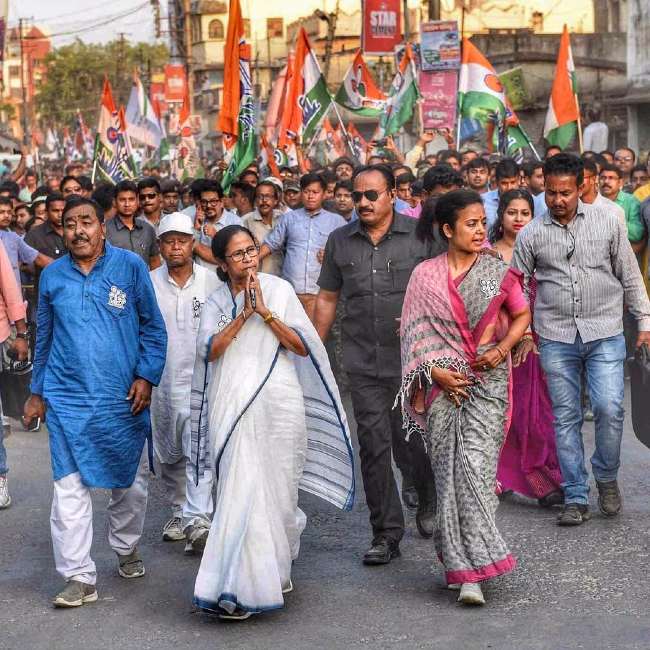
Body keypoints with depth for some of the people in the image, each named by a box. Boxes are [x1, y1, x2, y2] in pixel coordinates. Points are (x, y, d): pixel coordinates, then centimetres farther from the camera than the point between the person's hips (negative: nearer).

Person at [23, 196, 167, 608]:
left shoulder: (130, 266, -2)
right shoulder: (52, 276, 6)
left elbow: (153, 326, 2)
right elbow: (44, 338, 15)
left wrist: (147, 376, -7)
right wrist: (37, 392, 17)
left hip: (124, 397, -1)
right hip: (68, 400, 1)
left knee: (131, 481, 13)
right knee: (70, 486, -4)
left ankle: (127, 547, 37)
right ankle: (79, 576, 2)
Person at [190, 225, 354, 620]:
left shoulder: (279, 290, 6)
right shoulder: (217, 302, 11)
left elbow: (303, 347, -1)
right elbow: (209, 350, -5)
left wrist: (265, 311, -9)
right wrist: (244, 313, -10)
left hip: (278, 403, 0)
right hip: (234, 406, 0)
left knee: (275, 489, 4)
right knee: (243, 493, -7)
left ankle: (276, 571, 22)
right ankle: (242, 587, -1)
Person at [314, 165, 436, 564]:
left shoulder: (419, 236, -1)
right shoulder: (341, 241, 9)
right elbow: (327, 297, 15)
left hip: (411, 362, -2)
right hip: (364, 365, 3)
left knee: (411, 442, 2)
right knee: (373, 446, 0)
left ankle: (428, 502, 33)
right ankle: (387, 533, 8)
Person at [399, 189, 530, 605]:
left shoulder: (498, 271, 4)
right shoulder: (425, 275, 4)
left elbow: (522, 315, 12)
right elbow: (415, 332, 5)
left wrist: (502, 348, -5)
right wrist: (434, 371, -8)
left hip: (487, 380, -1)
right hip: (443, 383, 1)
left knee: (475, 466, -11)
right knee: (449, 470, 1)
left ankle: (469, 571, -9)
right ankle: (463, 560, 12)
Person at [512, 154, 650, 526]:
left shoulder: (607, 222, 4)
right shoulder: (532, 234, 4)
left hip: (605, 332, -1)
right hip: (556, 338, 1)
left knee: (609, 408, -13)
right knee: (566, 417, 3)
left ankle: (607, 477, 13)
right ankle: (576, 498, 11)